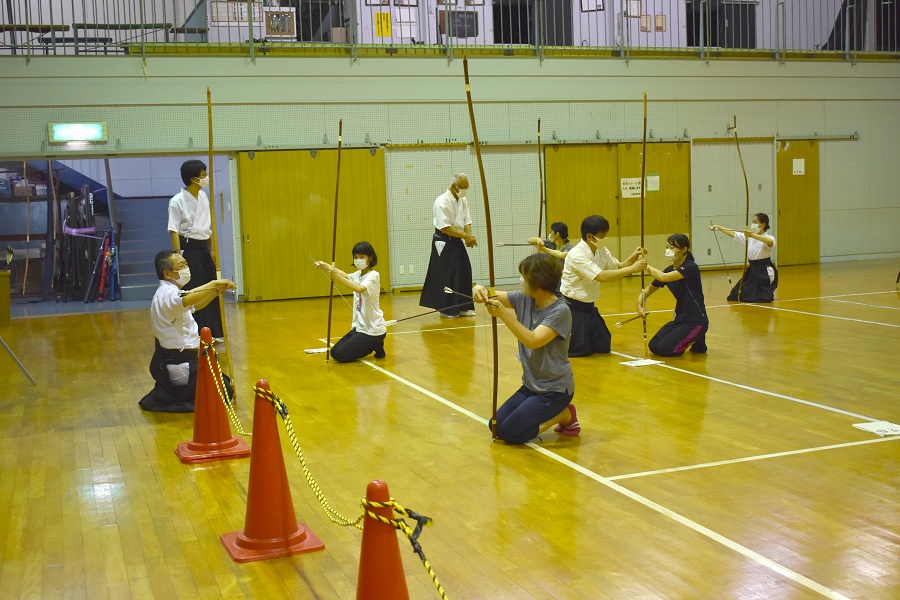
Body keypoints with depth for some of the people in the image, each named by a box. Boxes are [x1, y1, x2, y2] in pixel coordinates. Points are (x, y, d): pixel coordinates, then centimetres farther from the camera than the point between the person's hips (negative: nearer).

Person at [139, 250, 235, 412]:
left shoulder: (169, 292, 12)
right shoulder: (167, 294, -22)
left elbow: (194, 305, 26)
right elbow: (187, 299, -45)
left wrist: (215, 291, 11)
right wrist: (214, 283, -37)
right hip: (176, 364, -11)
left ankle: (166, 393, 16)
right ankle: (163, 400, -7)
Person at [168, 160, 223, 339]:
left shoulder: (203, 197, 7)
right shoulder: (177, 201, -13)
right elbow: (174, 231, -14)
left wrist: (211, 250, 14)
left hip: (203, 249, 7)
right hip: (188, 249, -7)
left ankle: (213, 332, 23)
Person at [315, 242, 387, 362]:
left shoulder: (373, 275, -17)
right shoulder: (358, 275, 7)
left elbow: (360, 289, -36)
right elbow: (346, 276, 26)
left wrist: (338, 277, -41)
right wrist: (326, 266, 12)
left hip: (372, 330, -8)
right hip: (359, 327, 8)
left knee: (340, 355, -12)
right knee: (334, 352, 7)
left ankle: (377, 347, 6)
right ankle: (373, 345, 16)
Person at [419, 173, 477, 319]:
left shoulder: (463, 201, 7)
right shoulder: (442, 202, -19)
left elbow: (467, 222, 5)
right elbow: (445, 228, -23)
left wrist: (469, 237, -16)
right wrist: (466, 236, -24)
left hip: (457, 241, 8)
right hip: (444, 242, -8)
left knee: (464, 273, 10)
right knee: (446, 276, -4)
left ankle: (463, 307, 21)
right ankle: (446, 309, 7)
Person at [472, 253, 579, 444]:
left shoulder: (560, 311, -22)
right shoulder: (524, 299, -2)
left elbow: (533, 341, -33)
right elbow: (494, 296, -2)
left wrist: (504, 315, -41)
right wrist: (480, 290, -26)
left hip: (554, 390, -8)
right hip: (531, 385, 8)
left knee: (509, 433, -11)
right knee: (496, 426, 6)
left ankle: (565, 415, 6)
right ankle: (552, 413, 17)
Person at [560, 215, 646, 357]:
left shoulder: (601, 251, 1)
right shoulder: (576, 254, -25)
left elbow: (618, 267, 9)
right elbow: (601, 277, -33)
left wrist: (632, 259, -12)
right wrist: (632, 268, -32)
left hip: (588, 306, 8)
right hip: (572, 307, -8)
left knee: (603, 347, 8)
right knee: (581, 350, -11)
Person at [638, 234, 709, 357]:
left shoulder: (691, 267, -18)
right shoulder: (669, 270, 5)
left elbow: (663, 277, -33)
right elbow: (649, 289, 6)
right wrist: (640, 302, -15)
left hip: (696, 321, -8)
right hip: (680, 320, 8)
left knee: (664, 348, -19)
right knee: (654, 346, -3)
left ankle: (697, 342, 6)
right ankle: (690, 340, 16)